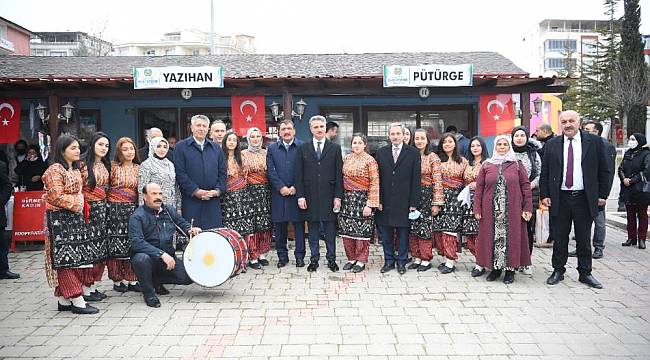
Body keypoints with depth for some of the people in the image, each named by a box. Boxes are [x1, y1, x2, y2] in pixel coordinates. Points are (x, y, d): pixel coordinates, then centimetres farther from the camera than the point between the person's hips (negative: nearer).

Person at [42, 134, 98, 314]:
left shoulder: (75, 170, 17)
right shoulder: (55, 170, -10)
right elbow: (56, 196, -17)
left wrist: (79, 205, 11)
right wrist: (75, 204, -8)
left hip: (75, 217, 9)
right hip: (60, 218, -9)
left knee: (77, 259, 7)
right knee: (66, 259, -7)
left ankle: (64, 299, 14)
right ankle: (77, 300, -8)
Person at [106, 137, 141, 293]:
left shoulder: (138, 168, 11)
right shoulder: (113, 167, 2)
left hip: (132, 209, 3)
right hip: (115, 209, -2)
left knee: (132, 245, 2)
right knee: (116, 245, 0)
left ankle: (131, 279, 10)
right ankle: (117, 280, 10)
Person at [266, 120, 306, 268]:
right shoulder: (272, 148, 9)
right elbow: (271, 171, 3)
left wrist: (295, 187, -11)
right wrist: (281, 187, -8)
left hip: (297, 193, -2)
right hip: (279, 193, 2)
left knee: (299, 225, 3)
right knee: (279, 226, 6)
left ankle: (299, 255, 13)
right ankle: (282, 255, 17)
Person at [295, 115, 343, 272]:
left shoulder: (335, 148, 4)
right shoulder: (303, 149, 6)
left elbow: (339, 174, 1)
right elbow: (299, 175, 3)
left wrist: (338, 196, -5)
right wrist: (300, 196, -4)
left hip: (329, 196, -1)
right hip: (310, 196, 1)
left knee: (330, 229, 5)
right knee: (313, 229, 8)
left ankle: (331, 259, 16)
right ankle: (314, 259, 19)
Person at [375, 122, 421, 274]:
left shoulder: (413, 153, 0)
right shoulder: (381, 152, 6)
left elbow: (416, 179, -3)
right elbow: (377, 179, 4)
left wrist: (414, 203, -7)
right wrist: (378, 200, -2)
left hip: (404, 202, -2)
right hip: (385, 201, 2)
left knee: (403, 232, 7)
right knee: (385, 233, 8)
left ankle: (401, 262, 20)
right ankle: (389, 261, 22)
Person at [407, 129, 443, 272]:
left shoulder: (432, 157, -4)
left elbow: (437, 181, -7)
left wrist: (436, 203, -11)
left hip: (426, 196, -4)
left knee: (425, 228, -2)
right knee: (412, 228, 6)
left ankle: (426, 260, 9)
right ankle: (416, 258, 17)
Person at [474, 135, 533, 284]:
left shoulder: (517, 164, 4)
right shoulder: (487, 165, 7)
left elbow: (526, 186, 1)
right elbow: (479, 188, 6)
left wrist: (528, 208, -5)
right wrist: (477, 209, 0)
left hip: (512, 210, -1)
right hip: (491, 211, 1)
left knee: (511, 237, 2)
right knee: (493, 237, 4)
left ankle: (510, 269, 12)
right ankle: (495, 267, 15)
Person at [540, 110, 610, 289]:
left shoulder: (594, 142, 1)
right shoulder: (552, 144, 4)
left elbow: (604, 171, 4)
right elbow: (544, 172, 6)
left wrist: (602, 194, 0)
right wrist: (544, 195, -1)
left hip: (584, 199, 0)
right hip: (560, 199, 1)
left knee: (584, 239, 10)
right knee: (559, 239, 8)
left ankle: (585, 273, 21)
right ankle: (558, 271, 20)